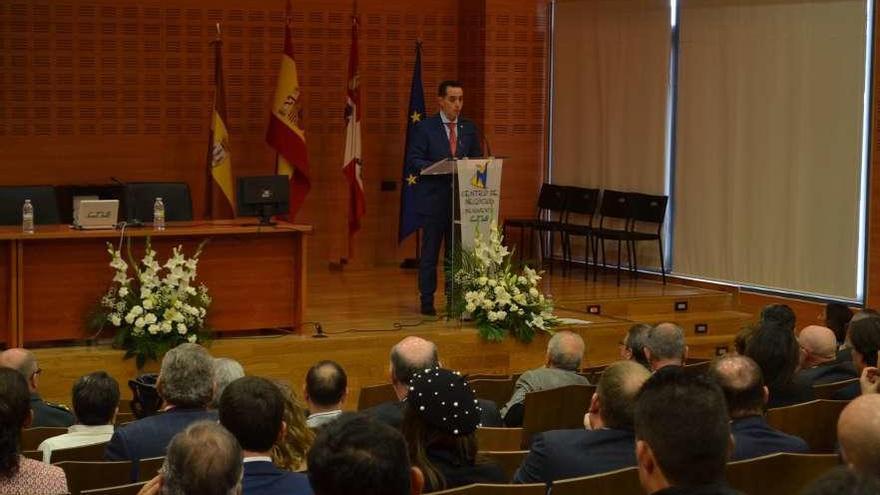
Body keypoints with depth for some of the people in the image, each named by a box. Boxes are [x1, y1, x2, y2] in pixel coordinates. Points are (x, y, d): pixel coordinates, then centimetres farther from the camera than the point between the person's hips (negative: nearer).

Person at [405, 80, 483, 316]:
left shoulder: (469, 128, 11)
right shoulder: (425, 128, -2)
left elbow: (478, 159, 14)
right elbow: (413, 159, -7)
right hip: (434, 199, -4)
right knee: (430, 252, 2)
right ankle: (427, 301, 8)